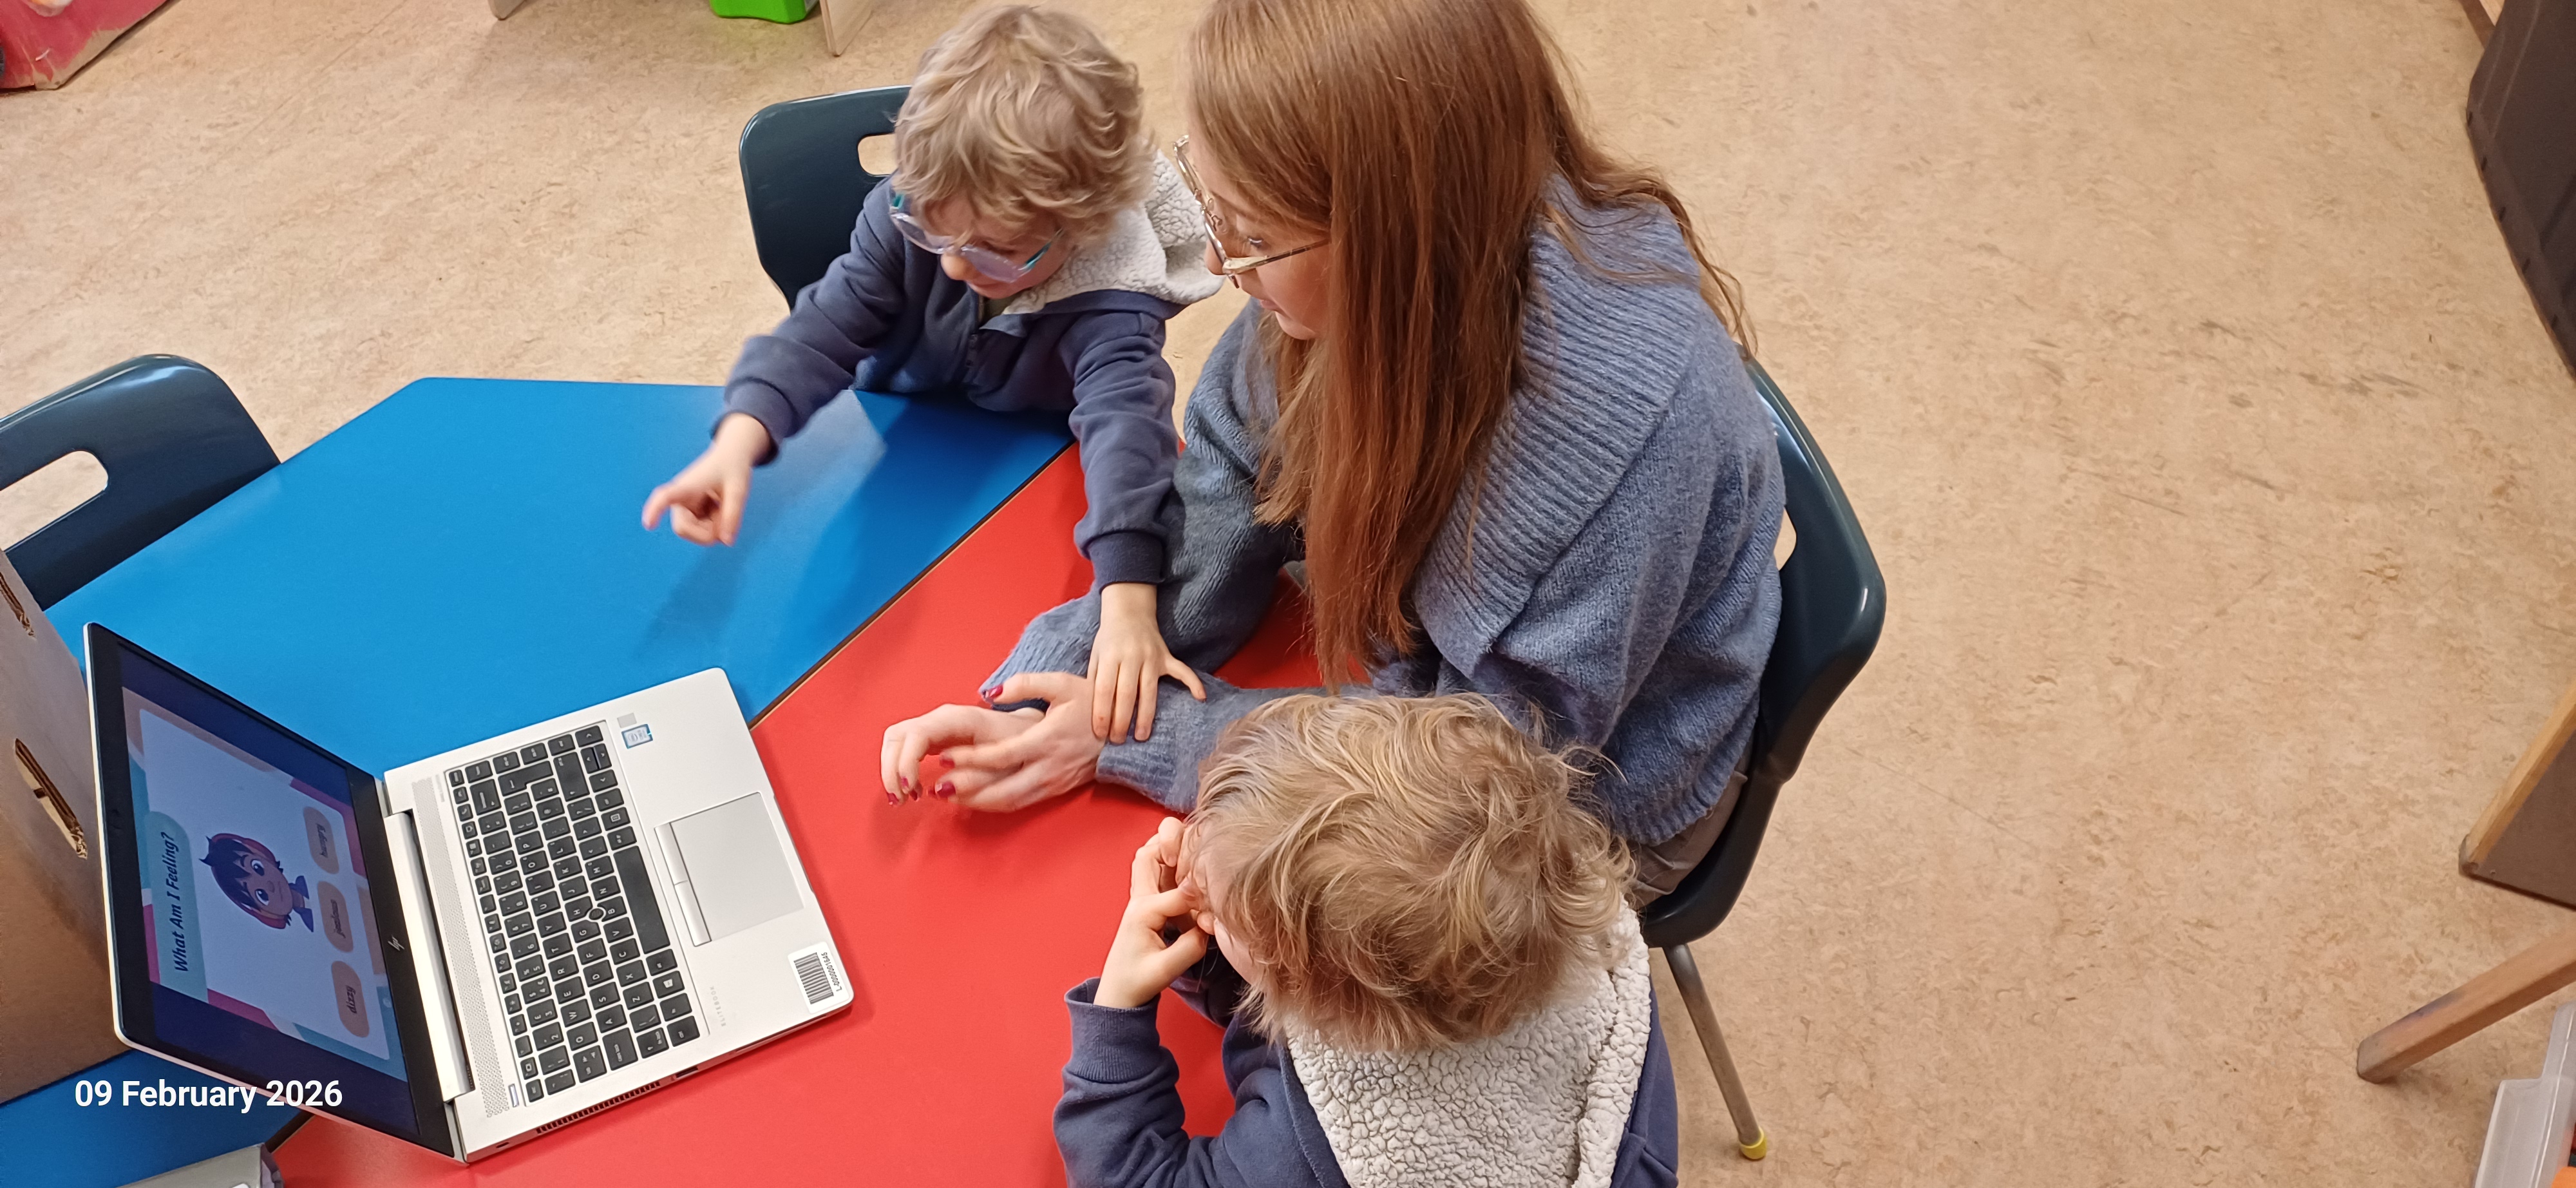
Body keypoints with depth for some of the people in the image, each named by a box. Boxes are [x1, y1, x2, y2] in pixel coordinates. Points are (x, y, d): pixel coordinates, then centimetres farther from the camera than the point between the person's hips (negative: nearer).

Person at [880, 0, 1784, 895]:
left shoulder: (1633, 411, -39)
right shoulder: (1353, 274, -21)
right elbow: (1217, 518, -8)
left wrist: (1132, 738, -26)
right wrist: (1028, 709, -21)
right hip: (1405, 668, 5)